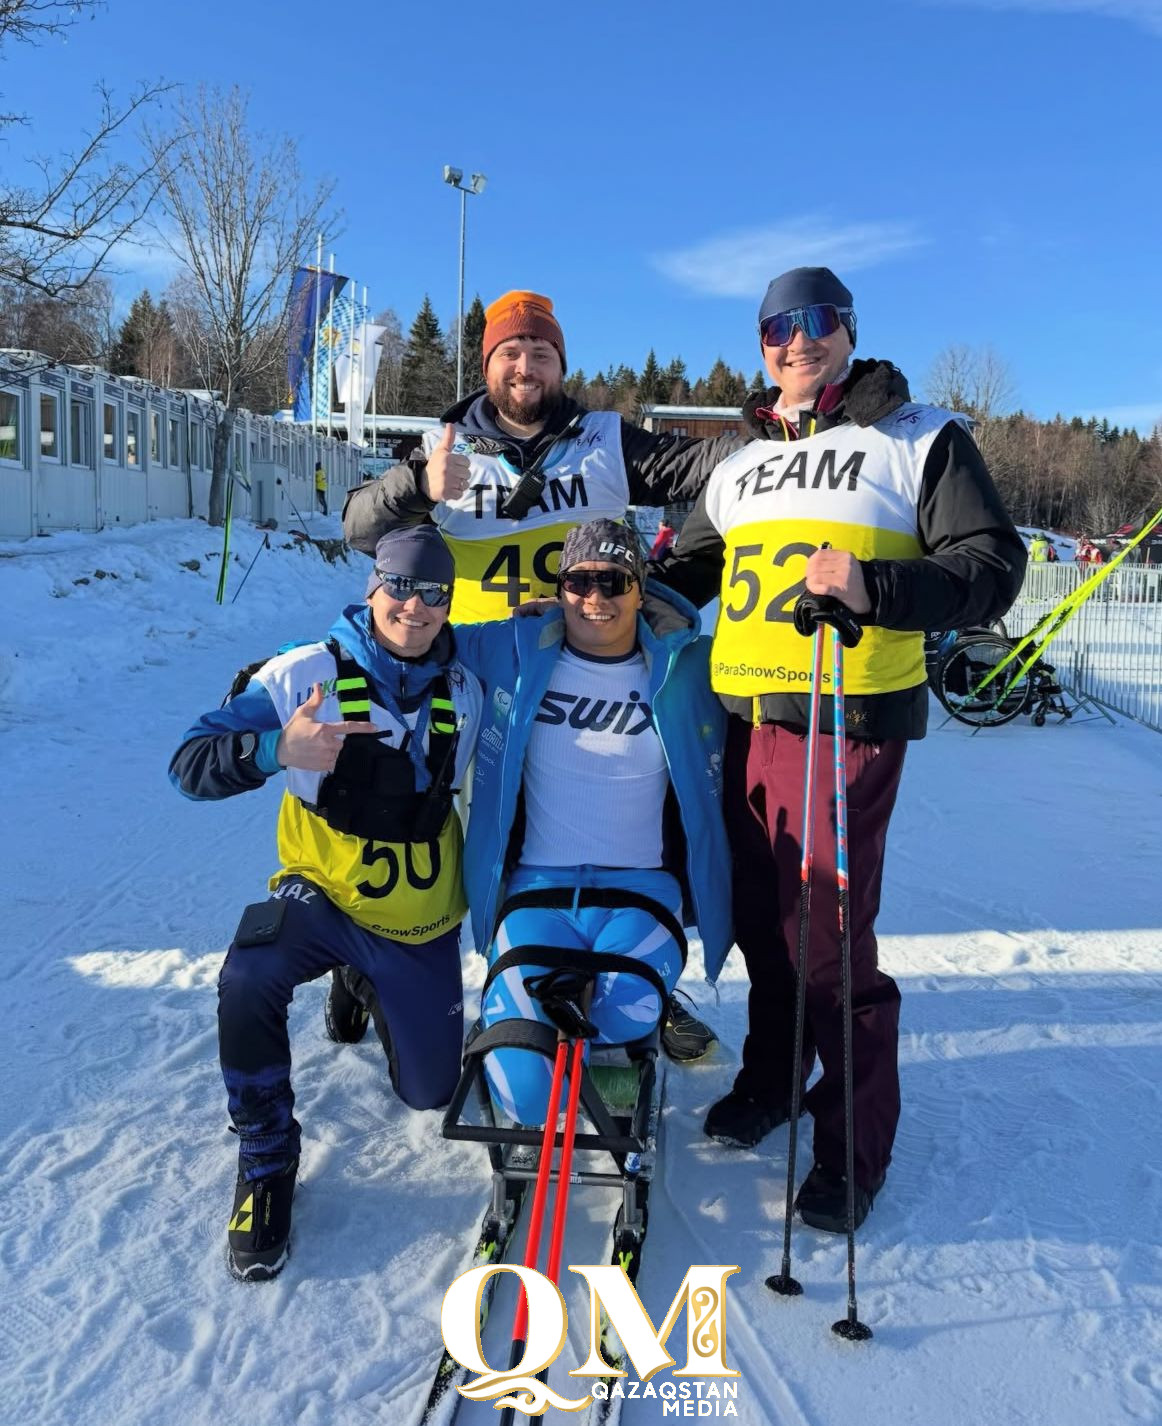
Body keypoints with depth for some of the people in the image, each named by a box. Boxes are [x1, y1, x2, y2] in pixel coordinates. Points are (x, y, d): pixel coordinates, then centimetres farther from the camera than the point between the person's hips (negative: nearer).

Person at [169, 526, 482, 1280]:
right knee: (249, 979, -34)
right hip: (322, 897, -3)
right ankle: (267, 1164, -8)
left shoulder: (465, 692, -6)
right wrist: (276, 749, -38)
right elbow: (191, 765, -22)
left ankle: (362, 989, 43)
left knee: (430, 1091, 11)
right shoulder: (306, 674, -16)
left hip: (422, 923, 3)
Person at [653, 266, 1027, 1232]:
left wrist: (875, 586, -21)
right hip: (745, 718, 6)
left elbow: (991, 566, -6)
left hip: (848, 719, -5)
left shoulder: (920, 439, 2)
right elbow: (688, 568, 29)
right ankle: (772, 1078, 36)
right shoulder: (743, 465, 19)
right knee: (760, 915, 14)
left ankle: (855, 1144, 13)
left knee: (826, 933, -6)